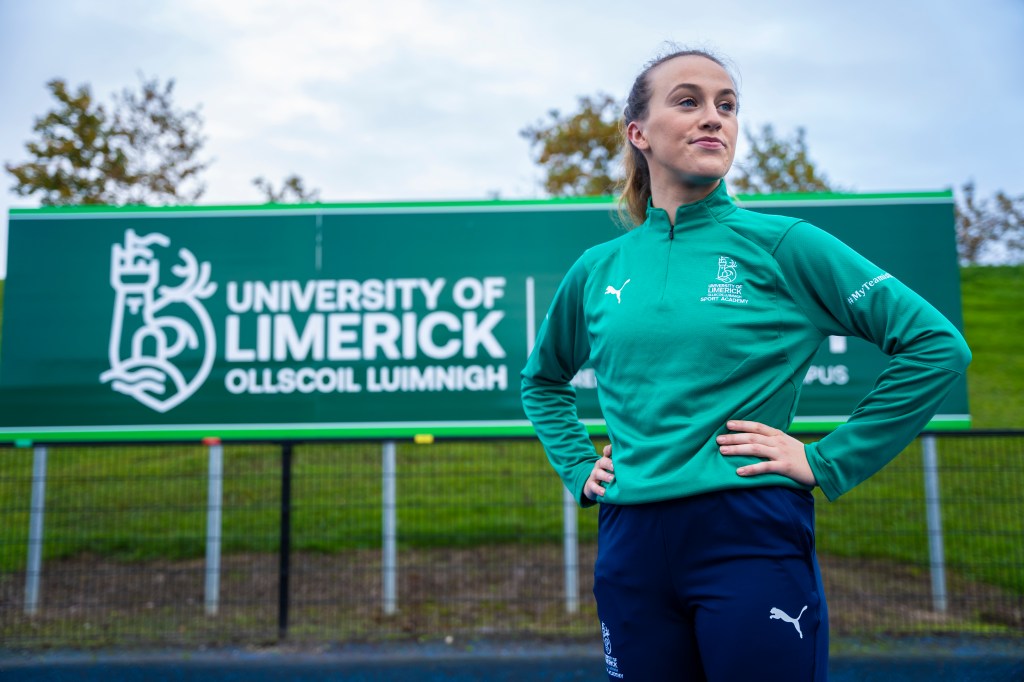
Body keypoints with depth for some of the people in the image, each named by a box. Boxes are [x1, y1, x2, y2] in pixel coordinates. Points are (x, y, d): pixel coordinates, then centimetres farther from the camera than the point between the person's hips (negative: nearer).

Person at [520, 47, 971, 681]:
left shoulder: (780, 243, -4)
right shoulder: (598, 269, 7)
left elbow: (938, 345, -6)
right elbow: (542, 379, 24)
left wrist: (830, 462, -8)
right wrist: (578, 468, 11)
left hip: (750, 536, -3)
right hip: (630, 545, 4)